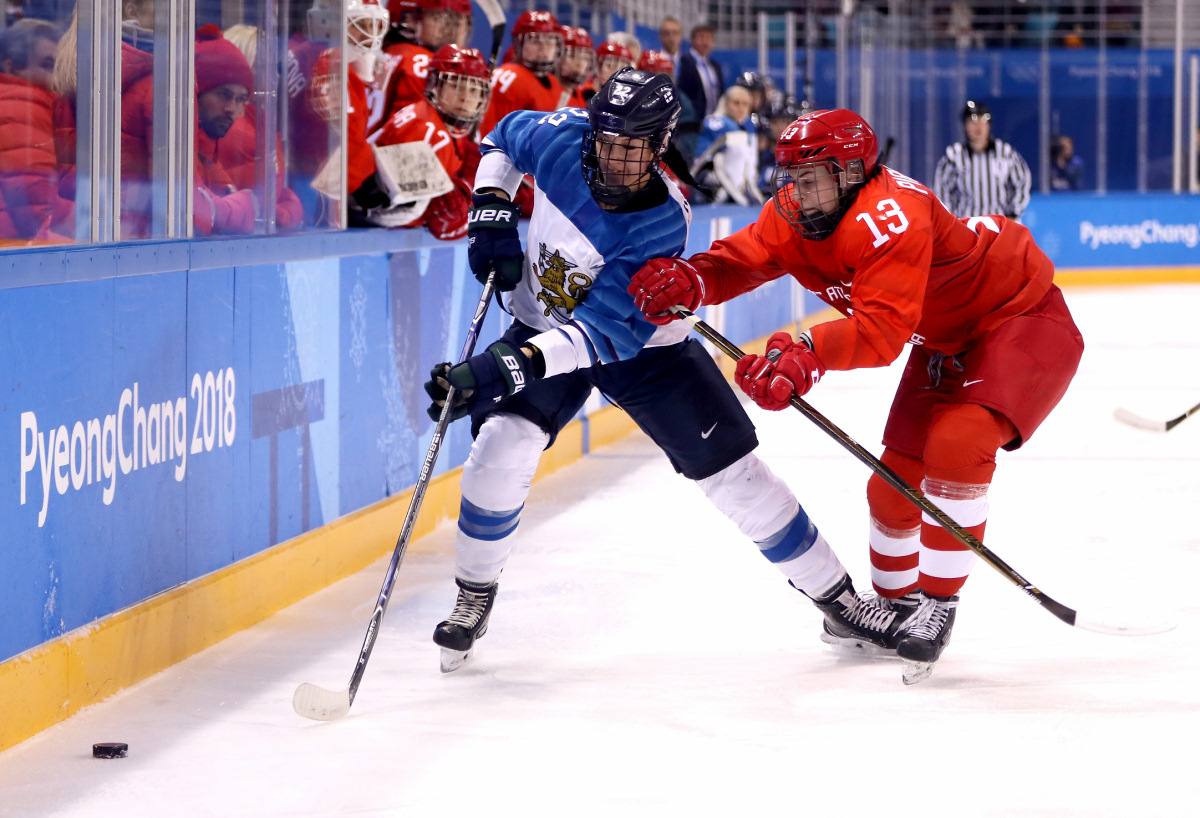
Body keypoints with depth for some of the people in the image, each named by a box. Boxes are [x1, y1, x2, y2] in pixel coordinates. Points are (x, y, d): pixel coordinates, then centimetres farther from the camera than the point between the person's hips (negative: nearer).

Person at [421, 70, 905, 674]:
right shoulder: (563, 138, -21)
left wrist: (511, 365, -49)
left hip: (642, 345, -2)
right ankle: (474, 596, -1)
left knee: (734, 470, -4)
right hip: (544, 328, 2)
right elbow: (503, 138, 5)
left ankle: (838, 600, 12)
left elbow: (604, 333, -38)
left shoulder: (662, 222, -32)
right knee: (502, 447, -24)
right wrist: (491, 211, -12)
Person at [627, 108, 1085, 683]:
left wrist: (806, 355, -57)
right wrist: (687, 280, -31)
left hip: (1022, 319, -9)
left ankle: (938, 603, -16)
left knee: (956, 445, -28)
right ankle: (895, 603, 31)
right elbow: (740, 260, -9)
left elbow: (883, 330, -43)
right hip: (945, 342, 9)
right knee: (894, 480, 7)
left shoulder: (890, 218, -35)